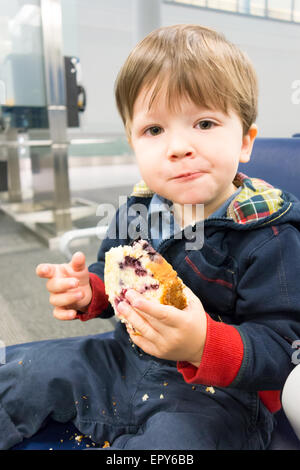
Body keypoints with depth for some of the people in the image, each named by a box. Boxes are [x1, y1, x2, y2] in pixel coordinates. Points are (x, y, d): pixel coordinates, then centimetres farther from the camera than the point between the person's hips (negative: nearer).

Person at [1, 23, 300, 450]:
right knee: (36, 368, 6)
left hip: (221, 391, -4)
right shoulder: (138, 207, -4)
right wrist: (87, 291, -10)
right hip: (130, 359, 6)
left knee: (172, 437, -34)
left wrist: (203, 343, -41)